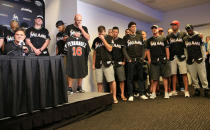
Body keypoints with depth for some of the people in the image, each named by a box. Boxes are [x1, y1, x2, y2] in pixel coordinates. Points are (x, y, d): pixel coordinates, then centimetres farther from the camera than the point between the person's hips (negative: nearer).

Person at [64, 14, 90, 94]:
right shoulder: (69, 27, 13)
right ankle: (70, 88, 1)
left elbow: (88, 38, 3)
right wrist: (73, 36, -3)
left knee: (81, 70, 3)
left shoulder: (84, 28, 17)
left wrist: (81, 29, -2)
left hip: (81, 51, 2)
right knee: (71, 69, -6)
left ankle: (79, 87, 14)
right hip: (71, 51, -2)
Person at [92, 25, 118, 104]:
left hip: (107, 62, -3)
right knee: (99, 82, 6)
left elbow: (110, 49, -9)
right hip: (98, 64, 3)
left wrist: (103, 39, -9)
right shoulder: (96, 40, 14)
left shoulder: (109, 38, 4)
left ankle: (114, 97, 7)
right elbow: (94, 53, 16)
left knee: (111, 81, -5)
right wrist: (93, 64, 12)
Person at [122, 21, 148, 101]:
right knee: (130, 78, -2)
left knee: (140, 77, 5)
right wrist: (128, 58, -10)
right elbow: (124, 49, 0)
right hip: (131, 61, -3)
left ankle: (142, 94, 12)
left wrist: (142, 57, 0)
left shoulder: (140, 36, 15)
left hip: (139, 60, 3)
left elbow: (143, 48, 12)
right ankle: (130, 95, 4)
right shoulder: (126, 37, 7)